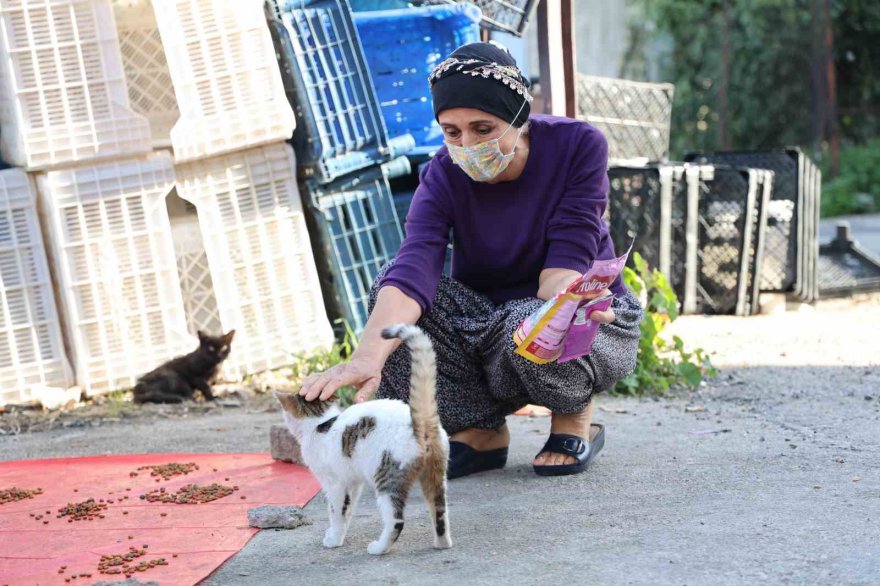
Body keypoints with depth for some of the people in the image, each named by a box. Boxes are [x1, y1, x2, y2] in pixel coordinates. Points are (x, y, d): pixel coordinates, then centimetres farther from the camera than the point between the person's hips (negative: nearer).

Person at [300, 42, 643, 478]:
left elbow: (570, 250, -24)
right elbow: (413, 268, -34)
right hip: (486, 319, 3)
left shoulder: (579, 146, -17)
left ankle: (576, 415, -3)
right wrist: (368, 356, -52)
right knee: (391, 287, -24)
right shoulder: (443, 176, -16)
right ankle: (479, 431, -10)